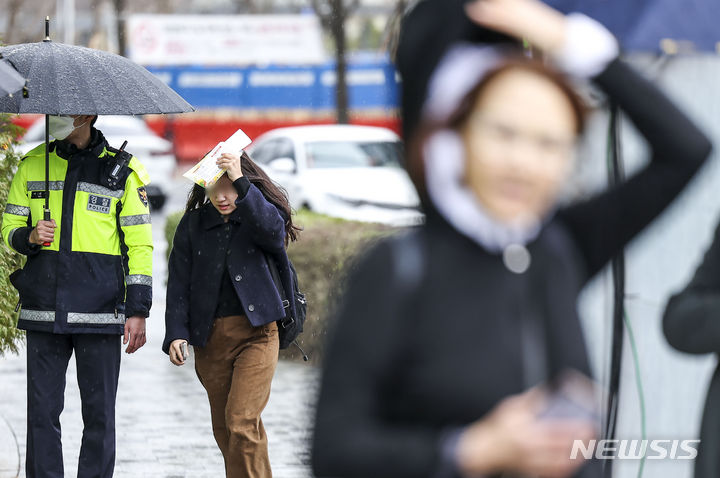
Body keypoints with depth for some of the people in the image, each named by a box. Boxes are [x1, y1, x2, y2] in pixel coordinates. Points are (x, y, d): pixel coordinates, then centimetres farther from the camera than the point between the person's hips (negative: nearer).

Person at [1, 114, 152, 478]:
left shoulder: (122, 171, 4)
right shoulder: (33, 166, 10)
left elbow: (139, 243, 3)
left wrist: (137, 311, -3)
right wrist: (29, 237, -9)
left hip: (99, 311, -2)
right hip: (43, 310, 2)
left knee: (98, 413, 1)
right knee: (42, 410, 1)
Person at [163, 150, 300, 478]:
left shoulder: (262, 216, 0)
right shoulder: (193, 224, 7)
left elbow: (273, 229, -26)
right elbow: (179, 282, 5)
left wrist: (240, 181, -32)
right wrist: (176, 334, -6)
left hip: (256, 334, -4)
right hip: (209, 337, 4)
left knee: (242, 423, -17)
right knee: (224, 430, 10)